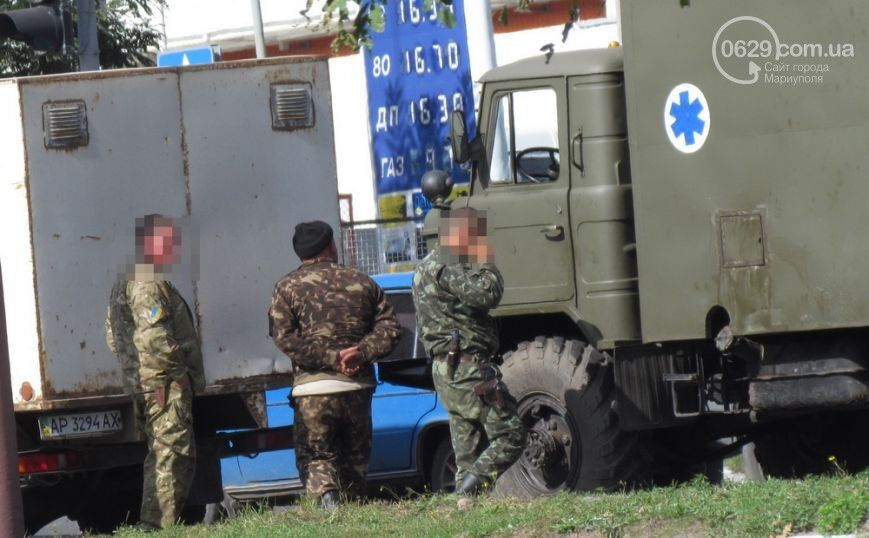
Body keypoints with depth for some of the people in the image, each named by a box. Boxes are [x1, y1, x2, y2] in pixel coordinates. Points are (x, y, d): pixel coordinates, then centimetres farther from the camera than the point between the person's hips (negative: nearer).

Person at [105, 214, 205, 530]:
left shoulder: (124, 286, 20)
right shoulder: (150, 285, -14)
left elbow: (114, 337, 23)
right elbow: (154, 337, -24)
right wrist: (181, 369, -15)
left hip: (141, 384, 11)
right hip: (165, 386, -11)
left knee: (163, 456, 15)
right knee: (172, 454, -11)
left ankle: (154, 524, 17)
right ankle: (158, 525, -14)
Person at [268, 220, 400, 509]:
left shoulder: (287, 287, 3)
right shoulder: (362, 282, 11)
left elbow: (284, 336, -10)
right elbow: (390, 327, 3)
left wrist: (329, 358, -11)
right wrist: (362, 353, -7)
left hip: (313, 389, -2)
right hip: (357, 386, 2)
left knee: (314, 454, 3)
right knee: (355, 456, 16)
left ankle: (326, 494, -23)